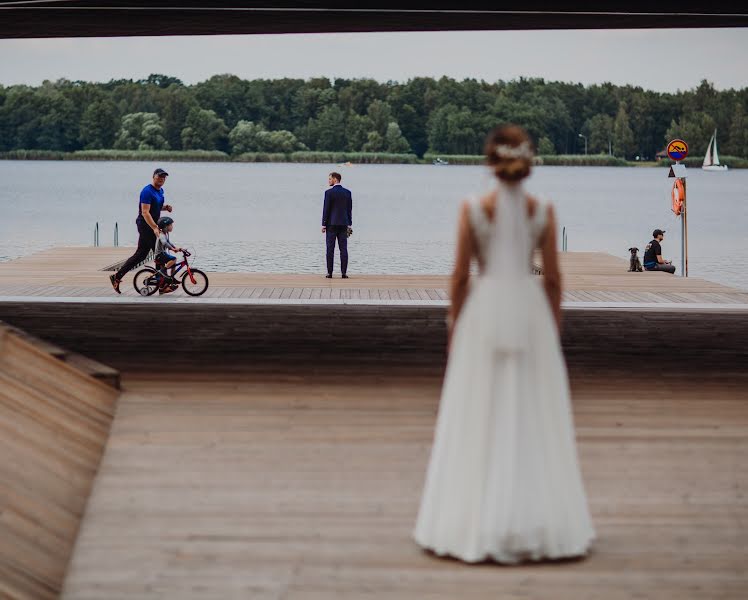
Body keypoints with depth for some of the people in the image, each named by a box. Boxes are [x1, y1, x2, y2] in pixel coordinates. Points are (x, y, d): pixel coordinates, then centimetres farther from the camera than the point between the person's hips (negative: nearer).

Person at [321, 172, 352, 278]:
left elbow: (326, 209, -9)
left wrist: (323, 225, -3)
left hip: (331, 224, -4)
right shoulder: (347, 192, 6)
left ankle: (329, 273, -1)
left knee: (330, 249, 0)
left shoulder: (329, 192, -8)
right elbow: (349, 209, 7)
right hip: (343, 224, 4)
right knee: (343, 249, 2)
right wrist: (349, 225, 12)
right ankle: (344, 273, -2)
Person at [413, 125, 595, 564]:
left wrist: (454, 327, 6)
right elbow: (553, 276, 1)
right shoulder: (542, 211, -1)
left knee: (480, 421, 5)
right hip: (530, 310, 1)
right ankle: (541, 523, 11)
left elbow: (461, 276, -4)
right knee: (536, 419, 8)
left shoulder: (474, 209, -6)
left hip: (485, 312, -1)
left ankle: (477, 525, 8)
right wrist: (554, 326, 12)